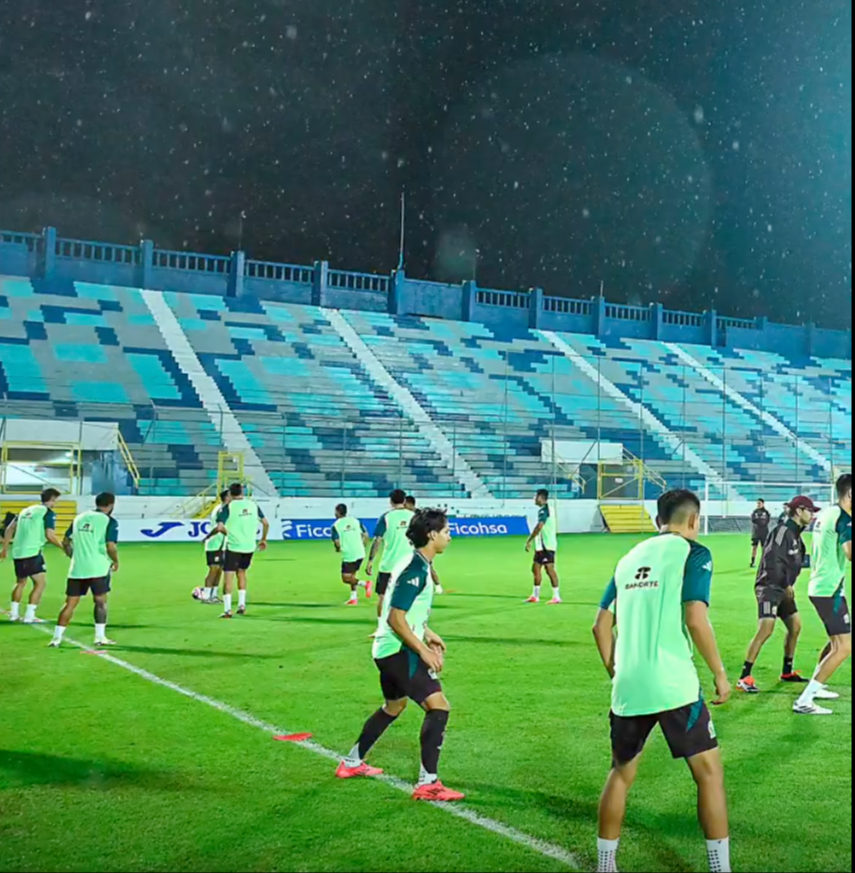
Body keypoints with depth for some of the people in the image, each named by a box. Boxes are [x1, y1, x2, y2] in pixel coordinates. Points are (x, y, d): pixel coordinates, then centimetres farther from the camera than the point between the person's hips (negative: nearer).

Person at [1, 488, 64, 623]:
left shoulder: (27, 510, 19)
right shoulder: (48, 513, -3)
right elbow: (49, 535, -13)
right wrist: (64, 547, -2)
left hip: (17, 552, 8)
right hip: (32, 552, -8)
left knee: (20, 582, 23)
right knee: (41, 583, 0)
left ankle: (14, 614, 24)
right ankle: (29, 616, -4)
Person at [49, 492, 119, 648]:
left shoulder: (80, 517, 11)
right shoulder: (109, 521, -7)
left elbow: (66, 542, 16)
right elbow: (111, 546, -17)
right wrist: (116, 562, 0)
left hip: (76, 568, 5)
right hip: (98, 569, -5)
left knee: (70, 603, 8)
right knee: (101, 601, 10)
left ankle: (56, 638, 6)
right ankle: (100, 637, 12)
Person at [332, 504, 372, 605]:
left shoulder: (336, 525, -6)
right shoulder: (355, 521, 7)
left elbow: (337, 542, -12)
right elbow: (365, 535, 5)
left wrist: (338, 548, 10)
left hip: (348, 555, -6)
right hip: (360, 554, 6)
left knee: (346, 578, 2)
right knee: (352, 575, 20)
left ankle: (365, 584, -16)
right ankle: (353, 598, 18)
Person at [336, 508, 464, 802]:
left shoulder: (416, 564, 10)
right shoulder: (415, 570, -21)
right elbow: (395, 619, -24)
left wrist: (427, 634, 20)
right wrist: (424, 651, -22)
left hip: (390, 650, 11)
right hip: (399, 651, -11)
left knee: (394, 706, 28)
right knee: (438, 707, -15)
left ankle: (352, 763, 42)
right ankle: (428, 783, -13)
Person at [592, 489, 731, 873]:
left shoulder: (631, 558, 17)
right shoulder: (693, 553, 0)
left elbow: (601, 626, 16)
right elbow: (695, 620, -13)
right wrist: (720, 674, -3)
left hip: (628, 688, 6)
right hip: (673, 684, -6)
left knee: (621, 774, 18)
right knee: (709, 770, 6)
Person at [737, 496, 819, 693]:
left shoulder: (797, 534, 13)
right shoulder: (782, 531, -17)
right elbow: (772, 562, -23)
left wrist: (789, 586, 2)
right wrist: (786, 585, -17)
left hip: (784, 589, 10)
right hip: (769, 587, -10)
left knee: (795, 626, 15)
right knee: (766, 629, -18)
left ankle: (787, 672, 29)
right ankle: (744, 677, -17)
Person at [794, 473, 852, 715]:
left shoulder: (826, 514, 11)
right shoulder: (843, 518, -17)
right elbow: (850, 553, -32)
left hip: (819, 586, 10)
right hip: (831, 589, -10)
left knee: (836, 641, 26)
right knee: (844, 647, -10)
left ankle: (816, 687, 34)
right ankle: (804, 701, -14)